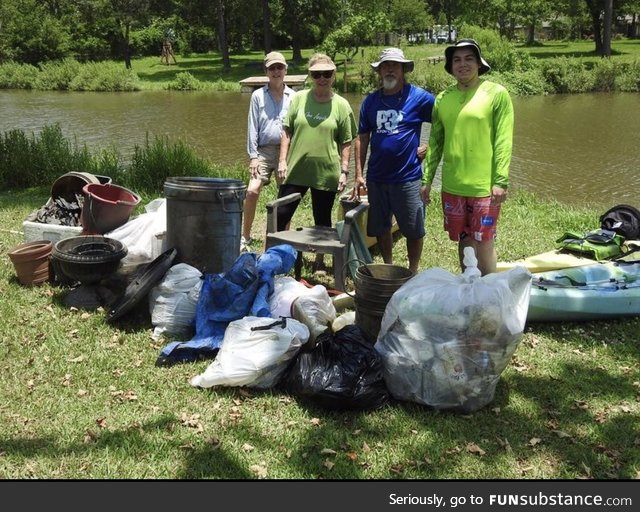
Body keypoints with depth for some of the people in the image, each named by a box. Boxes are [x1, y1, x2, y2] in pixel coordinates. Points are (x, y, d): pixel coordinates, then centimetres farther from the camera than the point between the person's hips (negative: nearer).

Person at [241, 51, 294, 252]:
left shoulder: (293, 97, 7)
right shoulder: (258, 96, 6)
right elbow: (253, 128, 4)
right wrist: (253, 156, -4)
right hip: (264, 150, -1)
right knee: (252, 191, -15)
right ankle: (245, 237, -1)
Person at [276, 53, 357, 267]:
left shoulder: (341, 105, 0)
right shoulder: (299, 98, 3)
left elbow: (346, 142, 2)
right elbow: (287, 131, 5)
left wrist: (344, 171, -3)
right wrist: (283, 161, -1)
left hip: (326, 173, -1)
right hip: (296, 169, 1)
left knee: (323, 220, 11)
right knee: (280, 215, 5)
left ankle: (319, 259, 27)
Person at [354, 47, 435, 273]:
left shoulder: (419, 97, -6)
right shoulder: (371, 101, 6)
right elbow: (362, 139, 8)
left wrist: (429, 148, -8)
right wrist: (359, 175, 3)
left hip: (408, 177, -4)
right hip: (377, 177, 4)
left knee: (413, 230, 5)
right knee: (379, 228, 14)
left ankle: (413, 273, 22)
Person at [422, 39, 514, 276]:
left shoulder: (497, 94, -5)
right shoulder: (443, 98, 8)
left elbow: (504, 140, -9)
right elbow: (435, 141, 12)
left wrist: (500, 181, -15)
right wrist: (427, 179, 10)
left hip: (484, 185, -4)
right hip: (452, 185, 5)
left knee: (483, 243, 0)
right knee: (463, 241, 14)